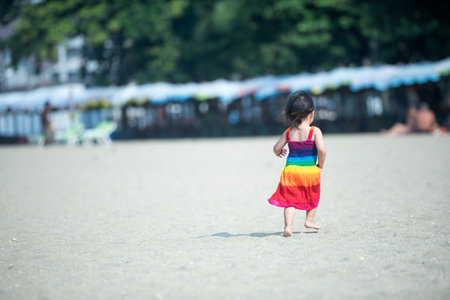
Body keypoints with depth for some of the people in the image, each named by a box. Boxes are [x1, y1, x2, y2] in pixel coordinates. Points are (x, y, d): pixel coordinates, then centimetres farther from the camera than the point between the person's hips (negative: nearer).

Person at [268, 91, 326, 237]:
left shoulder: (288, 132, 2)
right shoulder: (314, 131, -9)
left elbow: (276, 148, 9)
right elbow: (321, 150, -19)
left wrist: (279, 152, 33)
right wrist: (320, 165, -2)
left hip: (291, 170, 2)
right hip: (310, 171, -2)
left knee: (290, 199, 5)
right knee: (312, 196, 24)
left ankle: (288, 225, -11)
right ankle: (309, 220, 32)